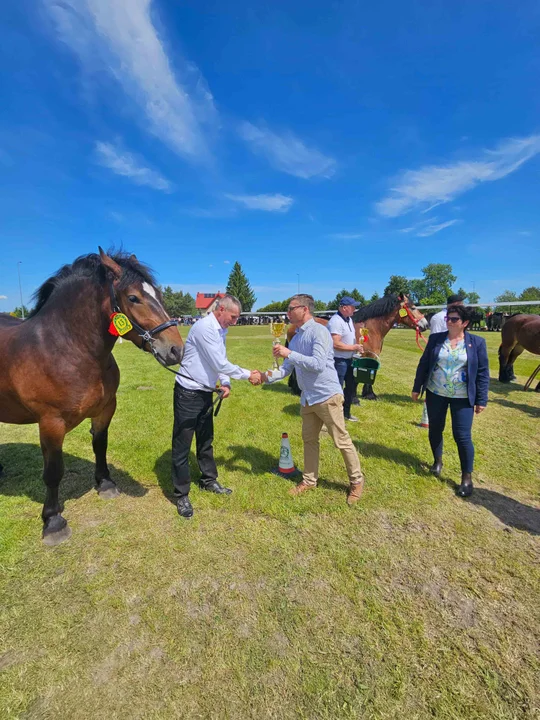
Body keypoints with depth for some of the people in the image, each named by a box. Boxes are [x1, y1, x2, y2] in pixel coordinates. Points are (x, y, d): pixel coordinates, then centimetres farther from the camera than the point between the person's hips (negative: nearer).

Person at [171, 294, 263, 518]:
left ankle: (209, 480, 38)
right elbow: (219, 364, -23)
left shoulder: (220, 331, 9)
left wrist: (225, 383, -6)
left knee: (205, 440, 21)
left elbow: (221, 362, 12)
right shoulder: (204, 328, -20)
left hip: (206, 393, 9)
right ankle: (181, 495, 18)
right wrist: (248, 375, -14)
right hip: (188, 393, -9)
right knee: (182, 445, 4)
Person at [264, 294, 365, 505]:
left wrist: (289, 354, -25)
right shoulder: (296, 338, 11)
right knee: (309, 440, 17)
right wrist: (268, 376, -5)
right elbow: (286, 369, 12)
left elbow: (318, 364, -25)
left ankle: (356, 481, 25)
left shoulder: (319, 331, -14)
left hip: (327, 396, -8)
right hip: (307, 398, 8)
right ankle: (309, 480, 34)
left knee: (341, 441, 5)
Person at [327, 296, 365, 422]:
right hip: (338, 361, -10)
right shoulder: (336, 321, -22)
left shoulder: (349, 319, 9)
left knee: (351, 386, 20)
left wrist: (357, 345, 3)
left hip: (349, 360, 10)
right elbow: (336, 344, -29)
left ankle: (346, 413, 36)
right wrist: (354, 347, -20)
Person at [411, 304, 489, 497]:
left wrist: (482, 400, -4)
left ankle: (467, 477, 17)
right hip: (435, 394, 2)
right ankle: (437, 461, 38)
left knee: (462, 437, -2)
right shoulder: (435, 338, -1)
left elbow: (483, 372, -3)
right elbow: (423, 364, 4)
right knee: (435, 430, 14)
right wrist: (416, 388, 5)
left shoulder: (477, 342, -4)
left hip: (462, 397, -2)